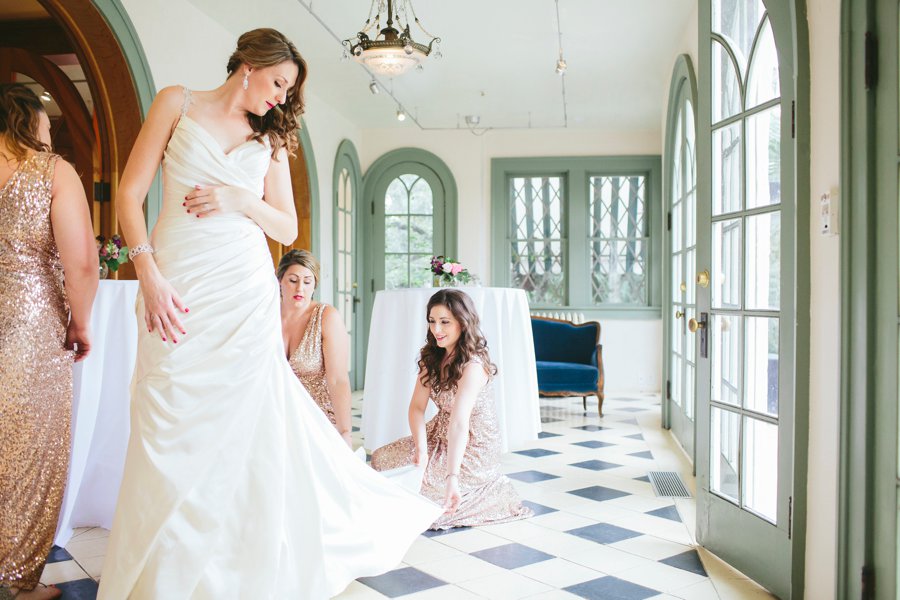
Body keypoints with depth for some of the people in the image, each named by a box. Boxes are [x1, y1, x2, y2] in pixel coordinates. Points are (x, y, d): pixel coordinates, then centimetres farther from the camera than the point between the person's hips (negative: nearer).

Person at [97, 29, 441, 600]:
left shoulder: (272, 140, 16)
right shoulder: (177, 103, 9)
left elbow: (288, 228, 13)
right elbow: (131, 192, 3)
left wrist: (240, 200, -6)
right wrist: (149, 275, -9)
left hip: (247, 292, 2)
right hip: (177, 290, -2)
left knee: (244, 427, 2)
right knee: (171, 429, -1)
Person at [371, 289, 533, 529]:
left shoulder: (473, 365, -26)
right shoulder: (431, 357, -2)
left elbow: (459, 422, -38)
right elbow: (417, 406, -8)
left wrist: (452, 477, -46)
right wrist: (421, 450, -24)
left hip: (473, 451, -7)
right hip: (440, 438, 7)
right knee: (380, 458, -5)